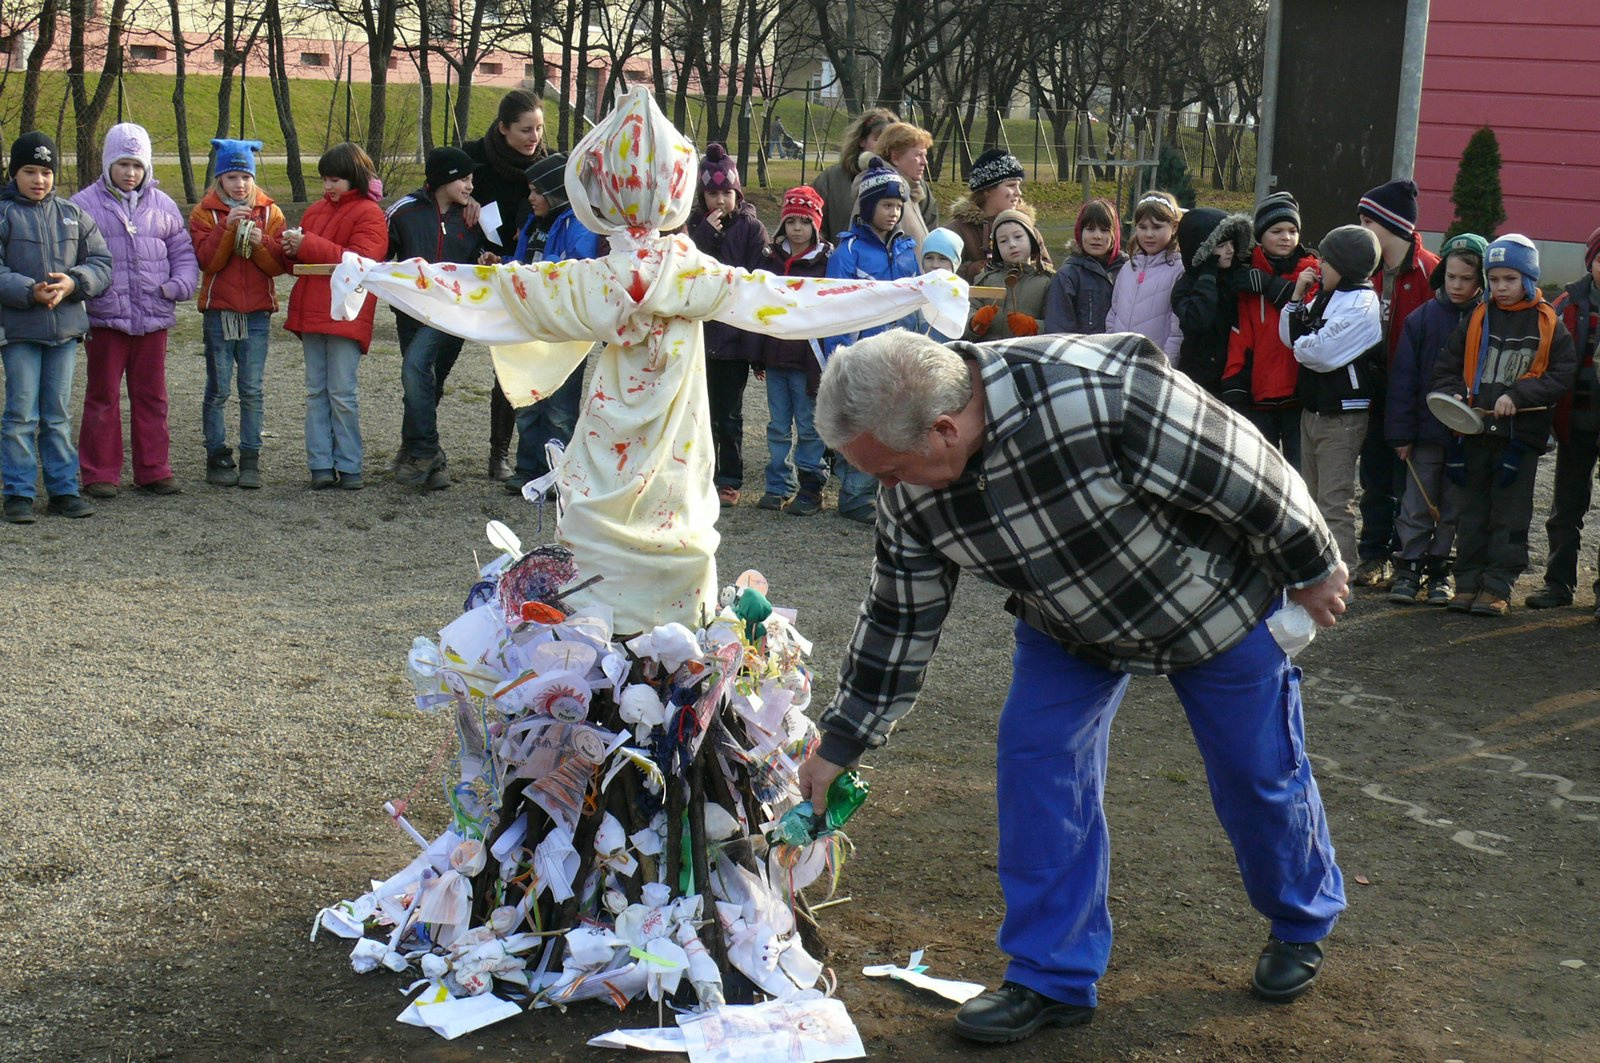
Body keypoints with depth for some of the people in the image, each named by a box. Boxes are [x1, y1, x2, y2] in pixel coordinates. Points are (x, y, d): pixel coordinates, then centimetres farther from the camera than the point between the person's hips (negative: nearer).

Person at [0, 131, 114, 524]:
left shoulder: (73, 214, 9)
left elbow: (100, 263, 6)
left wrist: (73, 282, -13)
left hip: (65, 327, 3)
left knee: (58, 414, 11)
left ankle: (63, 489, 17)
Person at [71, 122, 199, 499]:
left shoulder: (162, 205, 9)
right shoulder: (85, 205, -1)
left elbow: (183, 252, 15)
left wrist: (180, 283, -4)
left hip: (153, 318, 3)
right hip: (105, 319, -3)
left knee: (151, 397, 10)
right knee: (103, 397, 5)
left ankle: (153, 471, 19)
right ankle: (99, 474, 13)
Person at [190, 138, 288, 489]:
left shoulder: (269, 212, 7)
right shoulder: (205, 213, 3)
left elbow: (280, 265, -1)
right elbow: (207, 261, -11)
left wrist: (261, 242, -19)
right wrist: (227, 227, -21)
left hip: (257, 313, 1)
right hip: (218, 311, -1)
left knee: (253, 391, 1)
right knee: (218, 390, 2)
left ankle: (250, 461, 6)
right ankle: (218, 459, 9)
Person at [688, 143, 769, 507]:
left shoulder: (751, 227, -1)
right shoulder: (696, 226, 9)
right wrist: (707, 232, -12)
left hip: (734, 334, -3)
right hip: (701, 331, 3)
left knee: (729, 414, 2)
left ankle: (730, 481, 10)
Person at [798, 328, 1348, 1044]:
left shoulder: (1102, 396, -43)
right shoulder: (912, 494, -21)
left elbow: (1251, 475, -30)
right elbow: (898, 621, -6)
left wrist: (1313, 570, -15)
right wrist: (839, 743, -2)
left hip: (1215, 599, -4)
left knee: (1258, 772, 10)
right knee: (1035, 762, -8)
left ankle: (1303, 924, 38)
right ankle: (1052, 977, 7)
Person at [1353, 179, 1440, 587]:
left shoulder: (1429, 271, -12)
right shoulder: (1368, 269, 9)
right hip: (1373, 391, 6)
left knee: (1406, 481, 3)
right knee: (1374, 479, 12)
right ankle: (1374, 556, 21)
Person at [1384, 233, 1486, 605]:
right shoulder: (1421, 318, -1)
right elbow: (1403, 378, 0)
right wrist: (1401, 434, -3)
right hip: (1426, 432, 0)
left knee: (1455, 510, 9)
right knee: (1416, 507, 3)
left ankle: (1440, 571, 19)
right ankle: (1408, 569, 12)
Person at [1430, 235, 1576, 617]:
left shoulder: (1548, 324, 0)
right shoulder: (1477, 319, 8)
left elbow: (1562, 376, -6)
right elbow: (1446, 366, 10)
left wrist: (1517, 395, -17)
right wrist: (1453, 394, -10)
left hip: (1522, 432, -3)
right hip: (1476, 430, 3)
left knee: (1510, 513, 2)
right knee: (1472, 510, 8)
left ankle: (1497, 587, 6)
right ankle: (1468, 582, 15)